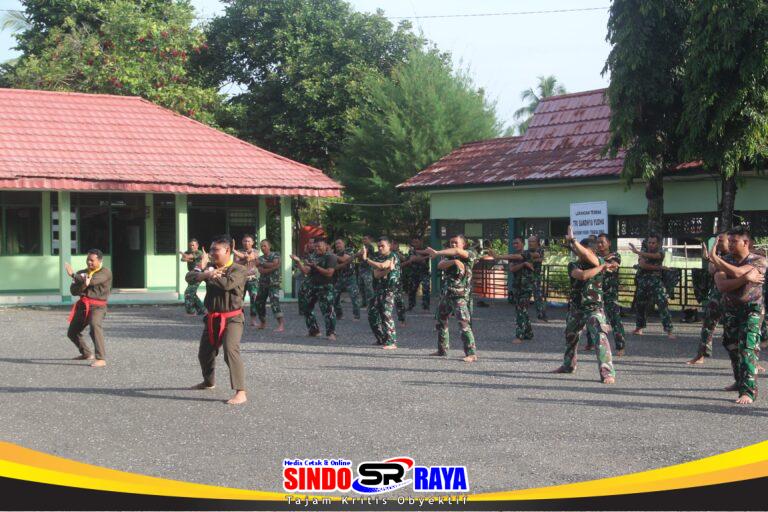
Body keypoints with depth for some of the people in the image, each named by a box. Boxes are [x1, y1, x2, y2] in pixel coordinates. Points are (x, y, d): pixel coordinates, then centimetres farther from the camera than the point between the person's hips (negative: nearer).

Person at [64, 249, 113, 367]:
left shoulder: (105, 272, -6)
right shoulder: (82, 273, 13)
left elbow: (92, 281, -23)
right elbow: (73, 291, 5)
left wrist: (72, 275, -14)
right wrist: (83, 285, -17)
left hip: (97, 307, -8)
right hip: (83, 305, 8)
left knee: (95, 327, -33)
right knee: (72, 332, 15)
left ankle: (101, 359, -38)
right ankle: (87, 354, 37)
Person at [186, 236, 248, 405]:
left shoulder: (239, 270, -11)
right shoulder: (210, 266, 7)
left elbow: (227, 284, -30)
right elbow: (189, 276, -7)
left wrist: (205, 268, -23)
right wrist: (205, 273, -30)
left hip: (231, 318, -7)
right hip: (212, 318, 7)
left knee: (231, 351, -25)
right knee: (204, 353, 20)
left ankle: (240, 393, -27)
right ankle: (208, 382, 48)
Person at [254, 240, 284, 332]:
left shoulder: (275, 255, 0)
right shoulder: (260, 258, 10)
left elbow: (275, 264, -18)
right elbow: (261, 270, -5)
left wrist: (263, 264, -9)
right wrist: (271, 267, -15)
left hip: (273, 283, -6)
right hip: (263, 284, 6)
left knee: (274, 302, -20)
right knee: (259, 303, 9)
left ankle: (281, 324, -26)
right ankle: (263, 323, 29)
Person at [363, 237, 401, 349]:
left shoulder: (392, 257, -4)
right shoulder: (377, 257, 13)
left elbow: (381, 266, -20)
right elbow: (376, 274, -1)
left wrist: (366, 259, -13)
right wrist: (387, 270, -18)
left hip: (389, 290, -7)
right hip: (377, 290, 7)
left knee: (386, 315, -15)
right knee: (372, 315, 9)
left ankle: (391, 342, -14)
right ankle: (381, 340, 22)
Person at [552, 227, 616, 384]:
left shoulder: (599, 262, -10)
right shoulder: (575, 266, 0)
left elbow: (588, 256, -32)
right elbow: (582, 275, -23)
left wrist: (572, 240, -32)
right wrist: (602, 268, -23)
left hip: (594, 308, -6)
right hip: (576, 308, 6)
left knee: (600, 336, -24)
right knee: (570, 336, 23)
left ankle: (607, 372, -26)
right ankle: (568, 365, 46)